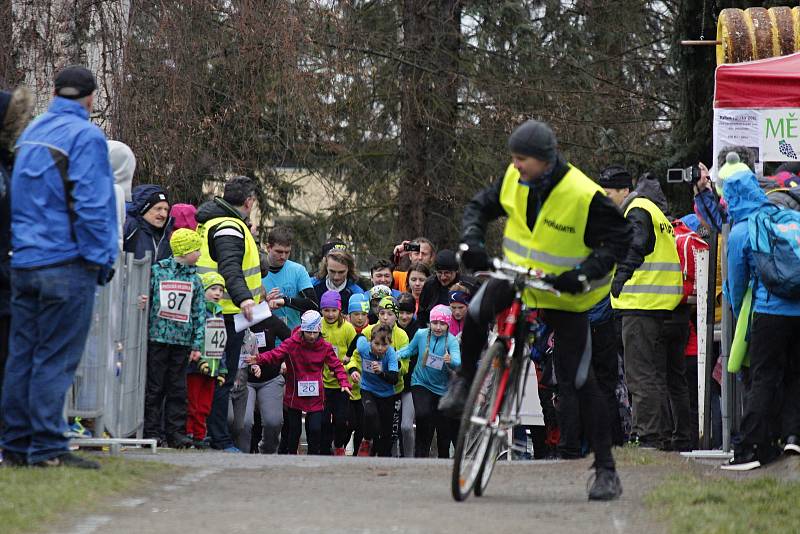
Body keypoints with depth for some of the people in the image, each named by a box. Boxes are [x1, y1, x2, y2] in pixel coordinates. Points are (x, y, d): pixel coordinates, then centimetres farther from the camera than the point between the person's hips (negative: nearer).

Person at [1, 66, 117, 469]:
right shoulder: (86, 136, -9)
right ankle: (47, 447, -7)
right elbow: (91, 205, -15)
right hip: (67, 262, -7)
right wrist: (101, 259, -8)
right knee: (55, 358, -6)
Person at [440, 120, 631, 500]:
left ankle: (606, 468, 2)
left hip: (565, 296, -4)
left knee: (577, 379, -6)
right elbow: (481, 206, 8)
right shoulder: (513, 180, -6)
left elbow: (619, 238, -16)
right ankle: (464, 379, 1)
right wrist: (471, 240, -12)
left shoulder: (584, 196, -22)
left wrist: (584, 274, -28)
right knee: (476, 313, -28)